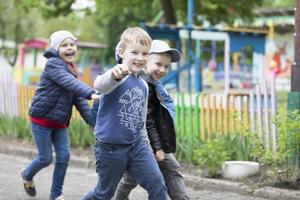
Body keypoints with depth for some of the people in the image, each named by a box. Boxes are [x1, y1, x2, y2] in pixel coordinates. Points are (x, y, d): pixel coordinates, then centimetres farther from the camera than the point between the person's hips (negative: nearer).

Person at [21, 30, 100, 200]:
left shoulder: (71, 70, 10)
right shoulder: (53, 64, -15)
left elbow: (79, 100, 6)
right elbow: (69, 82, -33)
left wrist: (95, 122, -5)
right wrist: (91, 93, -48)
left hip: (60, 122, 7)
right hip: (42, 119, -7)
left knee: (64, 155, -1)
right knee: (46, 158, -2)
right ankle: (27, 176, 29)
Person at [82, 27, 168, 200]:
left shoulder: (143, 85, 8)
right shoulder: (118, 76, -16)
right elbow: (99, 85, -42)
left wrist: (144, 143, 24)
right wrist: (114, 74, -64)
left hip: (136, 144, 6)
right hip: (111, 146, -6)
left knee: (158, 184, -8)